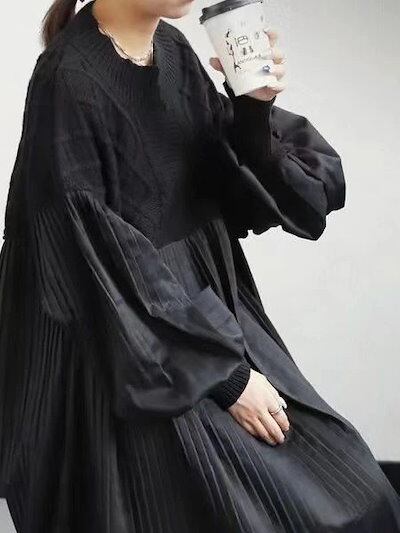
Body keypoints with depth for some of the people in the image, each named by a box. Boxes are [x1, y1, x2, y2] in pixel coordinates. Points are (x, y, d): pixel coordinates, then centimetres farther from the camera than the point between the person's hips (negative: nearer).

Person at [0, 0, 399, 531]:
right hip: (138, 356, -8)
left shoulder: (173, 48, 2)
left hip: (208, 301, 8)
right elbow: (103, 254, -21)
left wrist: (253, 106, -14)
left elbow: (226, 175, 6)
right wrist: (225, 373, -16)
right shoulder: (69, 80, -20)